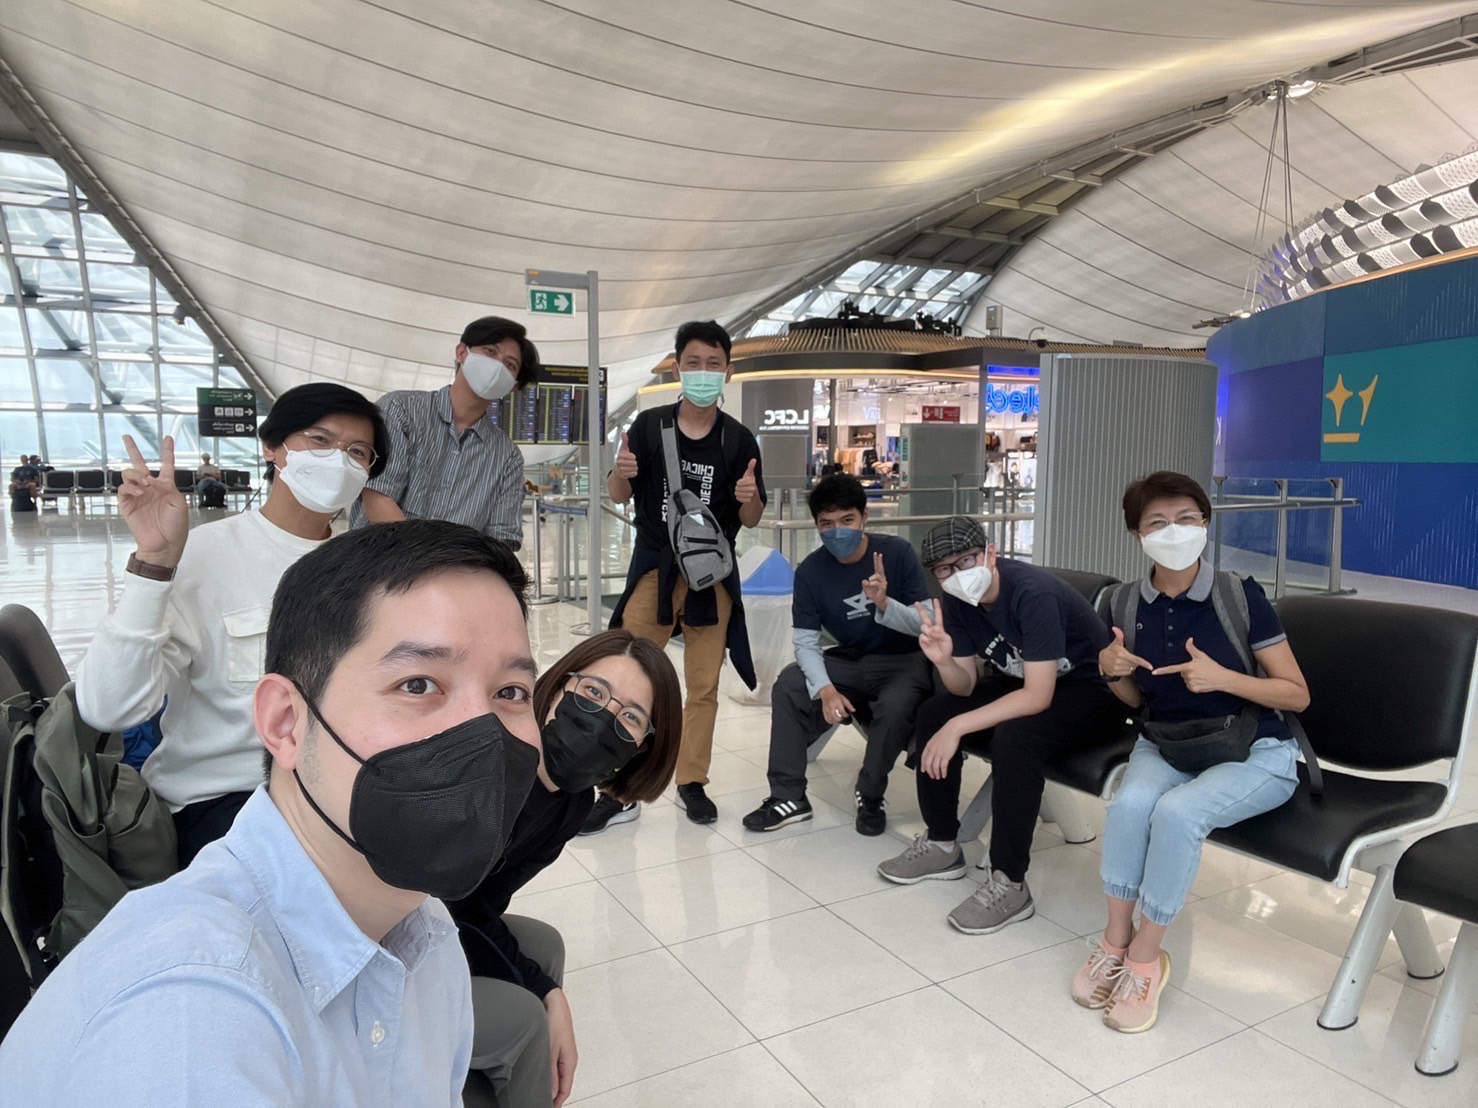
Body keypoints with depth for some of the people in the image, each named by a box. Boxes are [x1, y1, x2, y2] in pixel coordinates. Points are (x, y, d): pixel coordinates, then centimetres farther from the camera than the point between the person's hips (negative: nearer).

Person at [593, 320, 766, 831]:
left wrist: (750, 497, -21)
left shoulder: (739, 439, -2)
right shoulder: (649, 425, -3)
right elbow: (618, 496, 4)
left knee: (703, 687, 10)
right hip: (654, 567, 0)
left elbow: (751, 520, 2)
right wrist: (621, 472, -19)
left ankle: (692, 783, 25)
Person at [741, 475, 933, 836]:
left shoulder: (898, 552, -16)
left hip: (905, 661, -3)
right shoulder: (809, 571, -9)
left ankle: (870, 797, -6)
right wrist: (825, 689, -29)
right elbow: (806, 642, -12)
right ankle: (788, 796, -7)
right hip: (850, 661, 3)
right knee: (788, 686, -18)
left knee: (894, 706, -34)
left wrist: (885, 604, -36)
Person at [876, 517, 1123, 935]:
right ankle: (941, 844, 8)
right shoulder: (956, 602, -8)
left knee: (1013, 738, -34)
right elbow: (966, 687, -6)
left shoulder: (1033, 593, -30)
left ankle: (1009, 885, -20)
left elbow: (1038, 697, -33)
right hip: (1024, 681, 8)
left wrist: (958, 727, -33)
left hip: (1091, 690, -8)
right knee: (932, 714, -6)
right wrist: (944, 660, -28)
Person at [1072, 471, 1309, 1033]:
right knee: (1129, 802, -29)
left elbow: (1297, 695, -9)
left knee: (1177, 811, -31)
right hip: (1165, 744, 3)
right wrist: (1111, 670, -13)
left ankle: (1146, 955, -11)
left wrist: (1222, 678, -24)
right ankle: (1115, 939, -9)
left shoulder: (1241, 595, -14)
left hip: (1254, 752, -3)